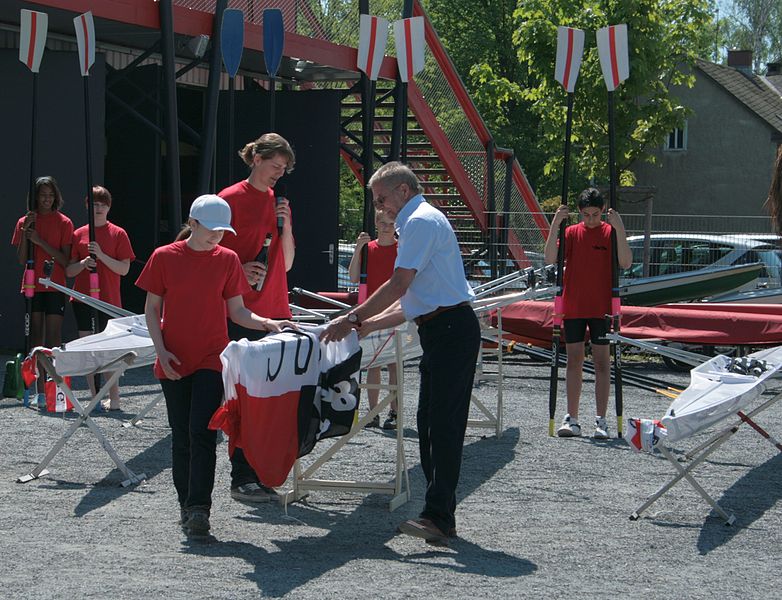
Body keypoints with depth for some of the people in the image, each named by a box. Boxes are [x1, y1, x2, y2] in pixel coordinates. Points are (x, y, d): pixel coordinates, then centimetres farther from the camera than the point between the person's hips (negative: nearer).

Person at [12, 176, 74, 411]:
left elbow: (65, 260, -5)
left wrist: (41, 241, -14)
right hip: (33, 287, 2)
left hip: (55, 288, -2)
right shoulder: (25, 222, 8)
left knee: (53, 340, -5)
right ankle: (40, 390, 1)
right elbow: (21, 260, 2)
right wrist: (26, 231, -9)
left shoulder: (63, 223, 2)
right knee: (36, 339, 0)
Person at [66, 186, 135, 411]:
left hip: (108, 299, -3)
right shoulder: (79, 234, 10)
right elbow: (69, 270, 9)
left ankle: (114, 399, -1)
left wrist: (101, 256, -16)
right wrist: (83, 263, -11)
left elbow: (124, 269, -4)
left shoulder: (118, 234, 2)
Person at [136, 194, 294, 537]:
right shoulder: (164, 257, 0)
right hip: (174, 361, 1)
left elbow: (236, 311, 5)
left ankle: (199, 509, -13)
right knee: (181, 436, 6)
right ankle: (186, 503, 18)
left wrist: (268, 323, -12)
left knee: (202, 432, -12)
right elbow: (152, 309, 4)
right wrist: (161, 350, -6)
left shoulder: (227, 259, 3)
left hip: (211, 358, 0)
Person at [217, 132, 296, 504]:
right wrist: (239, 269, -20)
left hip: (276, 312, 6)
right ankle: (241, 479, 0)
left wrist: (286, 227, 2)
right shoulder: (231, 199, -4)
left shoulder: (279, 202, 16)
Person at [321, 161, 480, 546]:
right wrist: (366, 324, 17)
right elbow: (411, 304, 23)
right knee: (432, 424, 9)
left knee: (442, 424, -13)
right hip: (444, 330, 11)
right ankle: (440, 515, 12)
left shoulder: (421, 221, -8)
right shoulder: (419, 221, 24)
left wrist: (352, 319, -10)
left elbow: (398, 286, -16)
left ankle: (439, 517, -15)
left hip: (450, 330, -11)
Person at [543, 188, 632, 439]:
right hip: (573, 307, 2)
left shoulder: (611, 232, -1)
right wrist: (555, 224, -16)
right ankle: (572, 419, 9)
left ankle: (601, 420, 3)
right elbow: (549, 259, -8)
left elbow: (626, 263, -15)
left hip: (601, 307, -2)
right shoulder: (571, 233, 4)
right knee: (574, 360, 4)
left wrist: (619, 228, -22)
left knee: (602, 361, 0)